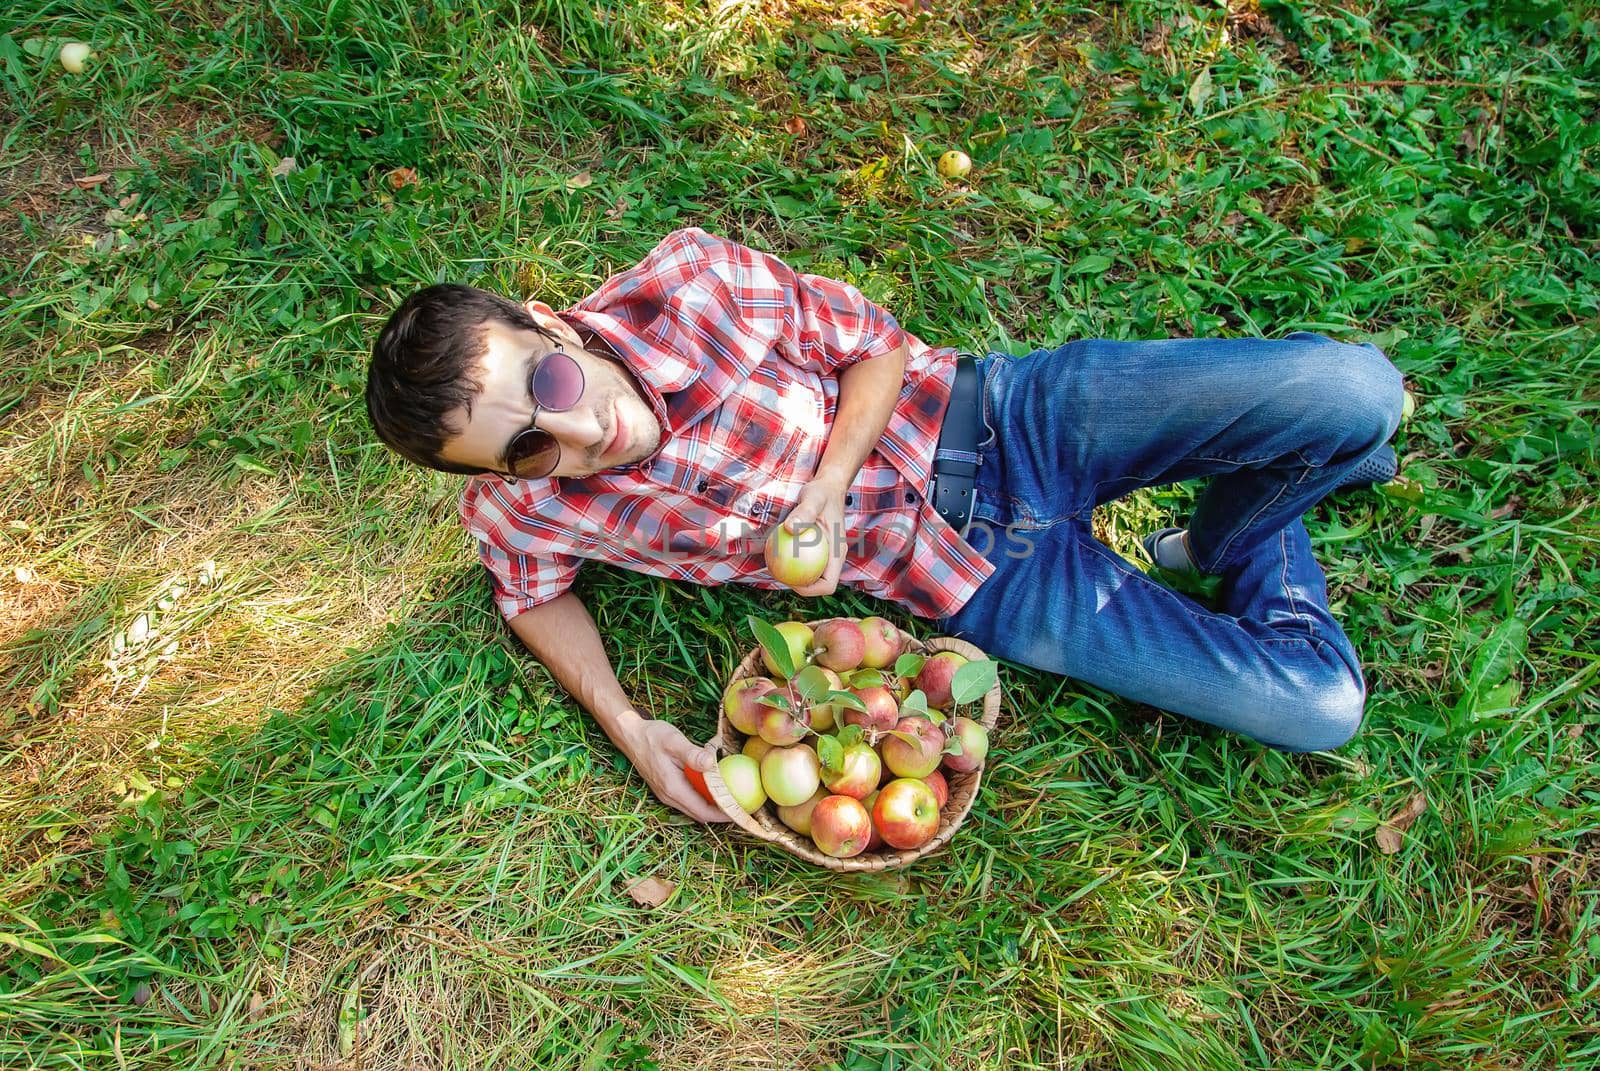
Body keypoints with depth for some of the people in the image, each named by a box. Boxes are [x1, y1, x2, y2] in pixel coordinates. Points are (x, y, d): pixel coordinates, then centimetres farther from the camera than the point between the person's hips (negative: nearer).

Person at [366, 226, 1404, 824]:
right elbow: (536, 596, 10)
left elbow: (879, 343, -4)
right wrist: (628, 726, -5)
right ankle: (1269, 553, 21)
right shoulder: (521, 512, -12)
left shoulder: (686, 280, -16)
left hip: (997, 414, 1)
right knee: (1317, 709, -11)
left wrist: (823, 492, -19)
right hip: (987, 585, 0)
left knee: (1355, 390, -17)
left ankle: (1233, 537, 15)